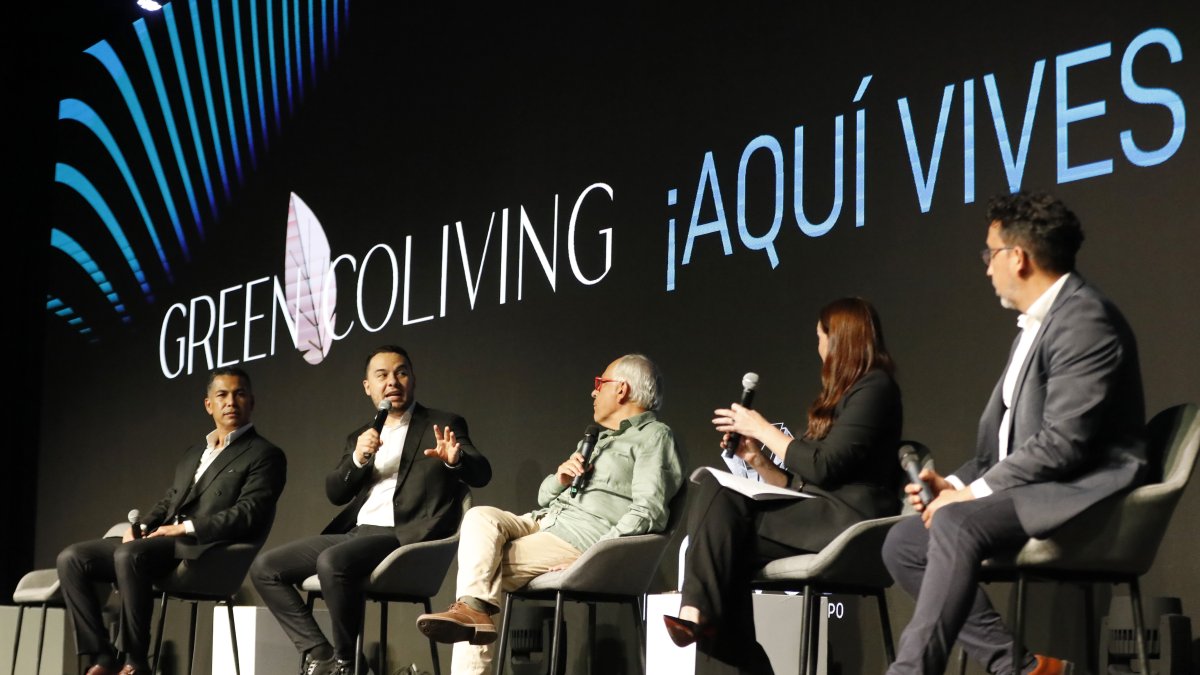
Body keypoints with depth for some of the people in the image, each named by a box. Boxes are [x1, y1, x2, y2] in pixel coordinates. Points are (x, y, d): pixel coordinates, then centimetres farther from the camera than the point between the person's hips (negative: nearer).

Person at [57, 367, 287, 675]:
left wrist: (186, 527, -17)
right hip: (165, 543, 8)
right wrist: (140, 526, 3)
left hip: (205, 551, -8)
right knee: (71, 558, -7)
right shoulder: (194, 453, 26)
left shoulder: (265, 455, 2)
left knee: (129, 554, -34)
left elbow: (249, 515, -11)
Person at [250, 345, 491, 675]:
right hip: (356, 533, 7)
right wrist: (357, 458, -8)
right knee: (265, 568, -5)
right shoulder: (360, 436, 21)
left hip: (405, 535, -7)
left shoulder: (444, 425, 6)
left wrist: (456, 459, -31)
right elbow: (335, 493, 11)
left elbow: (481, 474, -8)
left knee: (332, 562, -33)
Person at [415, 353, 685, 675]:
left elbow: (648, 512, -12)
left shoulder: (654, 435, 2)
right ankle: (472, 608, -30)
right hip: (545, 521, 8)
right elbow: (544, 496, 27)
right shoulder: (600, 440, 30)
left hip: (587, 532, -8)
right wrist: (560, 479, 3)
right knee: (480, 517, -19)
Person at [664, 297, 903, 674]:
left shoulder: (874, 387, -3)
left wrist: (763, 429, -5)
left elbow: (824, 467, -14)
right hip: (816, 515, 9)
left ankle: (698, 612, -18)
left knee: (720, 512, -22)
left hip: (848, 518, -9)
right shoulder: (842, 395, 27)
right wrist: (757, 459, 9)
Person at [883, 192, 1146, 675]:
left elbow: (1063, 442, -21)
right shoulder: (1036, 324, 18)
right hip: (1033, 490, 11)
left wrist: (975, 491, -17)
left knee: (956, 524, -32)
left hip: (1080, 494, -10)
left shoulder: (1084, 319, -13)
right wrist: (956, 483, 3)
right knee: (904, 542, 0)